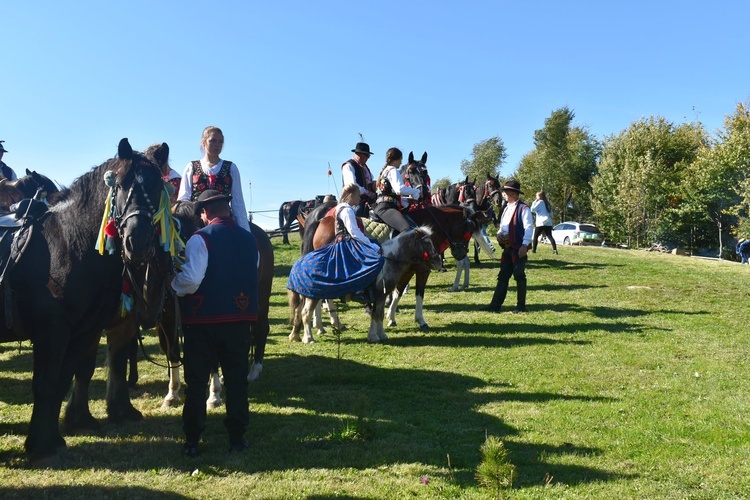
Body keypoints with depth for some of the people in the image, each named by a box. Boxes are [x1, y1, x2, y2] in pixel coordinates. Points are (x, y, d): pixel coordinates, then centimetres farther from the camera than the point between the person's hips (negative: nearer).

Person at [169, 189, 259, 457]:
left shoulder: (200, 239, -12)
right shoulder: (250, 239, 4)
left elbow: (190, 280, -21)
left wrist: (173, 285, -2)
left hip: (203, 319, -4)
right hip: (240, 318, 4)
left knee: (196, 381, 8)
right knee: (237, 379, 12)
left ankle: (192, 440, 14)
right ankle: (237, 437, 17)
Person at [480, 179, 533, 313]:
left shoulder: (523, 208, -10)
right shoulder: (507, 209, 15)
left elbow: (529, 228, -16)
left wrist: (525, 245, -22)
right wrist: (499, 233, 2)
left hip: (518, 248, -8)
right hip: (507, 247, 8)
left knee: (519, 276, 1)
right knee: (502, 276, 9)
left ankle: (521, 305, 11)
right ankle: (495, 304, 11)